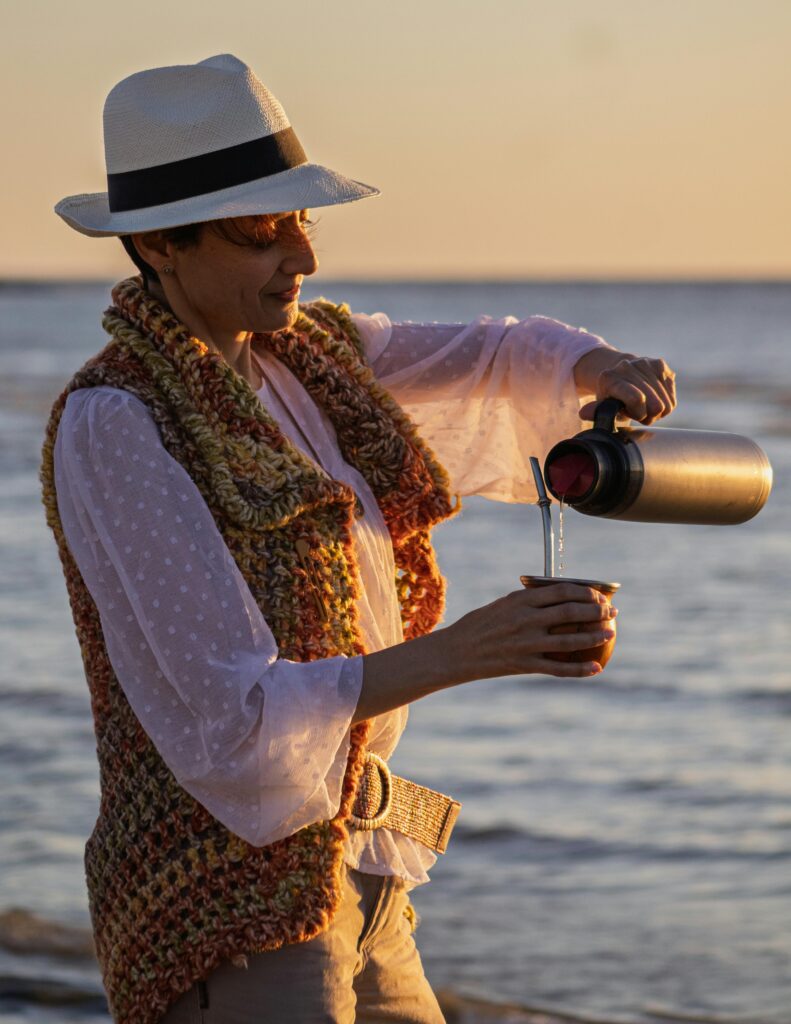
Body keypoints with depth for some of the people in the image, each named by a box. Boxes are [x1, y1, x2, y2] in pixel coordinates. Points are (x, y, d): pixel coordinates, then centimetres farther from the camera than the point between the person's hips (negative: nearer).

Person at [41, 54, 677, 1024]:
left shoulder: (304, 348, 10)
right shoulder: (111, 426, -16)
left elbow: (502, 363, 21)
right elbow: (227, 714, -22)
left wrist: (611, 372, -3)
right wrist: (461, 651, -31)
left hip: (344, 886, 9)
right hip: (229, 902, -9)